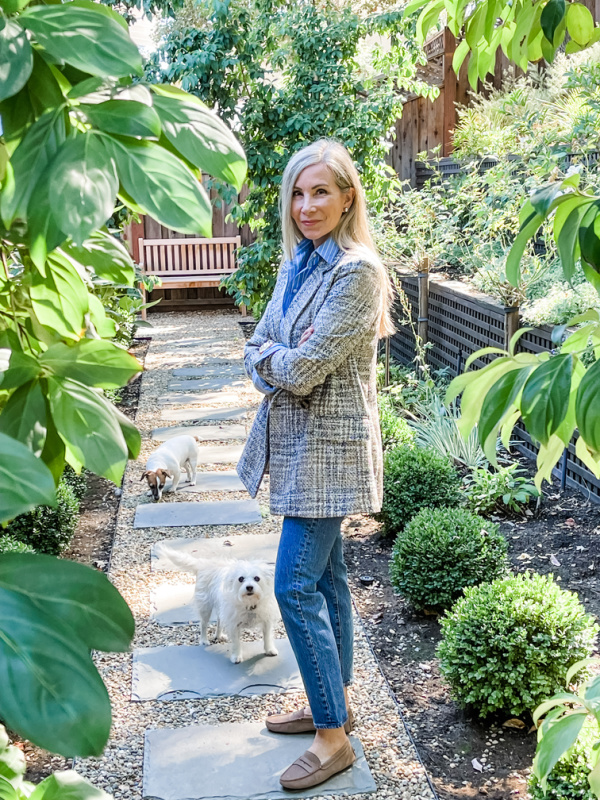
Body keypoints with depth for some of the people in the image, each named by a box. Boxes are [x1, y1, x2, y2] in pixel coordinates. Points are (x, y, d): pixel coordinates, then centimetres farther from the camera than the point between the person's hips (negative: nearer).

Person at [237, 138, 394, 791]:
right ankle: (335, 703, 31)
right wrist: (283, 363, -12)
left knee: (295, 585, -7)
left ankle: (334, 737, 6)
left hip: (329, 445, -9)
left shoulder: (358, 271, -18)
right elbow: (256, 351, 8)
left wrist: (273, 360, -3)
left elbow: (305, 367, -22)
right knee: (325, 578, 16)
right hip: (297, 441, 9)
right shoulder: (296, 263, 10)